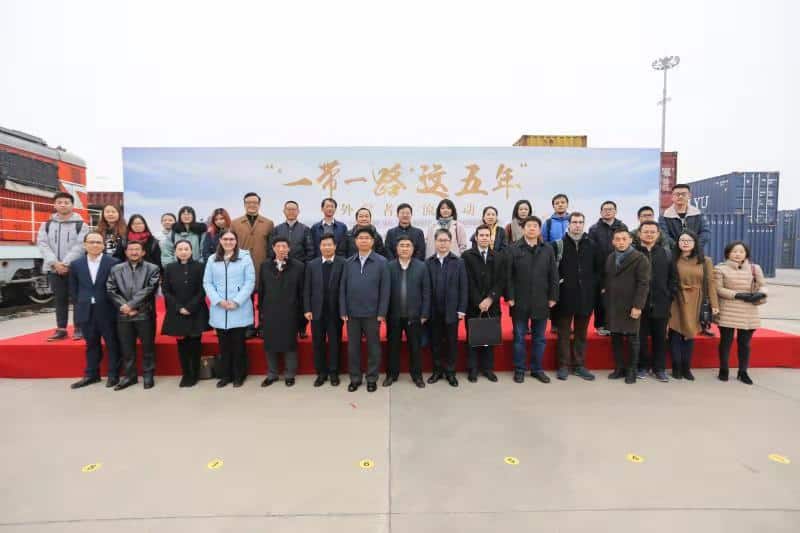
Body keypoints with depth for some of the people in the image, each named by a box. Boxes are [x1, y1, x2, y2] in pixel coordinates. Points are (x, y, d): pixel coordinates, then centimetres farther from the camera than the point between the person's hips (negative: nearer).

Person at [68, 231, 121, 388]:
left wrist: (115, 306, -4)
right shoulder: (76, 264, 5)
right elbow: (73, 289, 13)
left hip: (107, 311, -3)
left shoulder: (113, 263, -7)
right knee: (91, 344, 14)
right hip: (86, 311, 4)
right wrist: (80, 305, 7)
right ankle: (91, 374, 27)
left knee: (112, 344, 5)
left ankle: (113, 374, 17)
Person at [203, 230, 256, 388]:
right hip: (219, 310, 3)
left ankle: (239, 375, 19)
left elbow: (250, 282, -5)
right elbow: (207, 283, 6)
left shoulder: (245, 257, 0)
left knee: (238, 343, 5)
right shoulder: (212, 259, 9)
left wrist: (236, 301, -12)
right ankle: (225, 375, 25)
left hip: (239, 309, -3)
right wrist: (218, 301, -8)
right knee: (223, 343, 11)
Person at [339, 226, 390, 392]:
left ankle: (372, 379, 24)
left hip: (372, 313, -2)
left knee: (373, 346, 9)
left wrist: (382, 313, -9)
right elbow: (342, 288, 5)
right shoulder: (348, 262, 5)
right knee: (353, 346, 11)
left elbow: (385, 289, -5)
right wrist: (343, 311, -1)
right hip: (352, 313, 2)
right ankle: (355, 378, 25)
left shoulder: (381, 262, -2)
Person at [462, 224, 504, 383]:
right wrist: (478, 302, -12)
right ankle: (472, 369, 16)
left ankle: (488, 368, 22)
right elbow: (468, 282, -7)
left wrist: (490, 299, -10)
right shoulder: (467, 256, -1)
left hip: (492, 305, 3)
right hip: (473, 305, -2)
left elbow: (501, 281, 2)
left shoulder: (499, 256, 8)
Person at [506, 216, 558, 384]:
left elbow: (553, 276, 6)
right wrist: (509, 297, -9)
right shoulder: (513, 249, -2)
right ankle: (519, 369, 20)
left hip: (541, 302, 2)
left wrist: (553, 297, 0)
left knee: (539, 338, 12)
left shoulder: (548, 250, 6)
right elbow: (508, 276, -5)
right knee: (519, 337, 8)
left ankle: (537, 369, 26)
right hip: (520, 302, -2)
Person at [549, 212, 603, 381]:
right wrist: (556, 283, -8)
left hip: (586, 296, 3)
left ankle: (579, 365, 24)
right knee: (564, 333, 6)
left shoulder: (591, 245, 6)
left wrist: (596, 286, 3)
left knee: (581, 333, 12)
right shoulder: (558, 244, -2)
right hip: (565, 296, -2)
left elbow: (599, 268, 11)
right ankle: (563, 365, 15)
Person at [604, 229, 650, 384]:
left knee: (632, 339, 6)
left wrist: (637, 306, -17)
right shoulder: (610, 258, 13)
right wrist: (606, 302, 5)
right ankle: (619, 367, 22)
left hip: (630, 306, -5)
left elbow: (643, 284, -11)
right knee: (615, 338, 10)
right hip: (613, 306, 5)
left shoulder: (640, 258, -6)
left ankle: (631, 370, 18)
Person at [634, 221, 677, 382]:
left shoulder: (666, 253, 7)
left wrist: (670, 295, 1)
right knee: (641, 337, 7)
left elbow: (673, 277, 10)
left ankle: (659, 368, 24)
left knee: (660, 337, 11)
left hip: (661, 303, 3)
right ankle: (642, 366, 21)